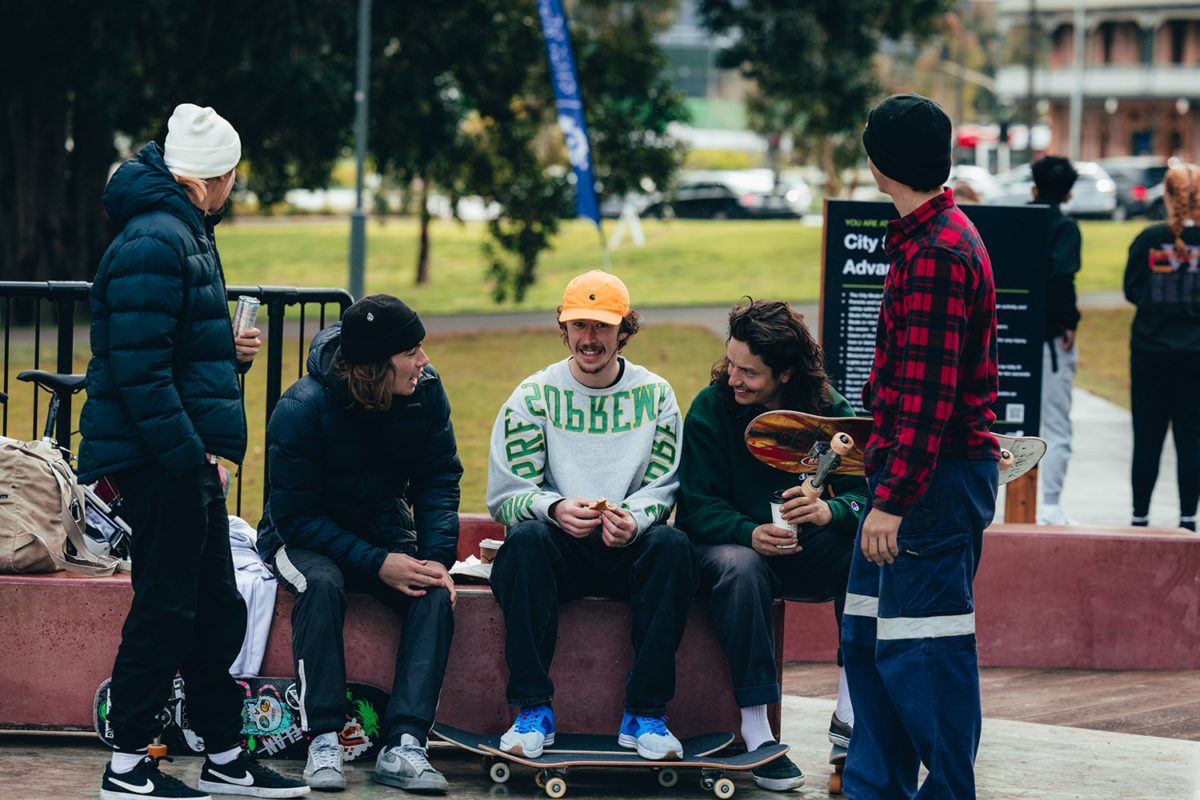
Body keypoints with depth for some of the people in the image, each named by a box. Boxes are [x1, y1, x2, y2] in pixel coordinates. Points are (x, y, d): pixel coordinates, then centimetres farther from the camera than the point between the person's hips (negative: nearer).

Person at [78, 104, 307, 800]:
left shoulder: (185, 233, 17)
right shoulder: (155, 243, -17)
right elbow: (138, 366, -22)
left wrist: (227, 351, 10)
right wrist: (186, 453, -22)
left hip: (186, 456, 10)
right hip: (160, 457, -10)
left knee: (216, 610, 14)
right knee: (166, 608, -4)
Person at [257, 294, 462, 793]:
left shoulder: (425, 390, -10)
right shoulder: (302, 410, -24)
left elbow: (438, 480, -2)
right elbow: (296, 516, -22)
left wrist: (438, 558, -19)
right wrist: (376, 564, -30)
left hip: (384, 529, 4)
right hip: (305, 538, -4)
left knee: (435, 593, -27)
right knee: (322, 583, -37)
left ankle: (404, 745, -33)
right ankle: (323, 741, -32)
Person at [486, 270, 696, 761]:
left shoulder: (654, 395, 8)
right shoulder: (533, 397, 4)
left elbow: (663, 487, 3)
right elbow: (505, 495, -3)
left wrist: (633, 521, -21)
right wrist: (555, 509, -24)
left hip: (629, 549, 1)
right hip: (558, 551, -1)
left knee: (672, 545, -31)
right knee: (525, 538, -34)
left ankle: (645, 715, -25)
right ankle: (533, 710, -29)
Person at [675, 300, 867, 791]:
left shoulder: (829, 410, -4)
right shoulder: (711, 408, -9)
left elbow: (865, 492, -11)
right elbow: (698, 507, -13)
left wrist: (830, 510, -35)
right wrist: (750, 533, -33)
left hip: (803, 549, 2)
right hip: (726, 544, -2)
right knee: (739, 567, -37)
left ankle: (849, 714, -20)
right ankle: (755, 729, -33)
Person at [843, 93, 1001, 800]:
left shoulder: (936, 252, -17)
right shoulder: (937, 236, 16)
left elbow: (929, 391, -22)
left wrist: (893, 499, -23)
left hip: (934, 477, -11)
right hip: (913, 470, 11)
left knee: (924, 647, -7)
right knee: (868, 635, 15)